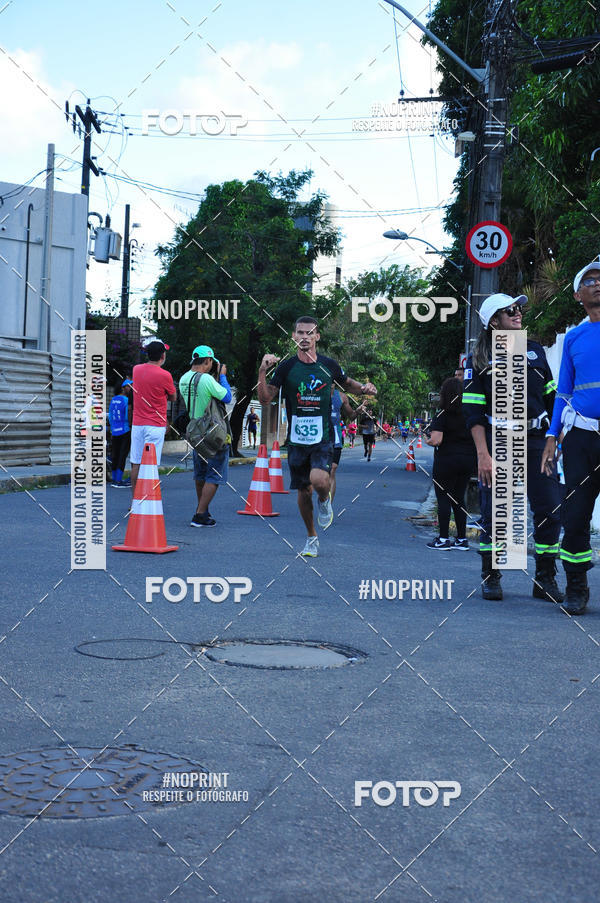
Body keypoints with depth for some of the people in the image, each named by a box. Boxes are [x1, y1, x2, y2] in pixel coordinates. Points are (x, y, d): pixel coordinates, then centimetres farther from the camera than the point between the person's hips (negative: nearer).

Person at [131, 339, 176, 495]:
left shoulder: (136, 369, 4)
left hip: (137, 424, 5)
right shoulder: (164, 375, -11)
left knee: (136, 464, 10)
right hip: (155, 426, -5)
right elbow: (173, 397, 3)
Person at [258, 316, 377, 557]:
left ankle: (325, 500, 11)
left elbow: (348, 384, 21)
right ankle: (311, 538, 31)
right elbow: (265, 399, -6)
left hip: (323, 437, -1)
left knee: (319, 479, -26)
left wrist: (364, 388, 0)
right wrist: (262, 371, -19)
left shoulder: (328, 365, 2)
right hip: (297, 439, 1)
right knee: (304, 491, 10)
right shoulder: (286, 367, -2)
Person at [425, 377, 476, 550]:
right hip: (468, 460, 6)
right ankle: (462, 539, 15)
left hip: (446, 461, -6)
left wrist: (427, 441, -2)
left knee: (443, 499, 3)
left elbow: (436, 440, -22)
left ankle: (443, 539, 5)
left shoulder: (442, 416, -13)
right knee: (458, 499, 14)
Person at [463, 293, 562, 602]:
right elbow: (473, 411, -4)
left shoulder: (534, 351, 13)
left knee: (550, 511, -1)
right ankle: (490, 578, 15)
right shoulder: (478, 360, 2)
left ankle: (545, 579, 11)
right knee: (493, 514, -2)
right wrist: (483, 454, -13)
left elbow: (551, 397, 18)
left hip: (537, 442, 3)